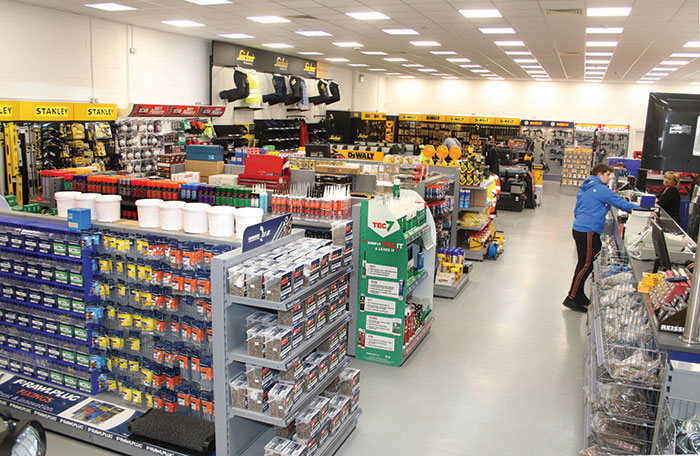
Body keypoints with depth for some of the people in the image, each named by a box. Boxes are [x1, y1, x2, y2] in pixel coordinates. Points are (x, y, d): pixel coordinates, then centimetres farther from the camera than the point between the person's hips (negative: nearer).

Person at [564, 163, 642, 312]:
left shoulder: (584, 189, 18)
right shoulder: (601, 190, -11)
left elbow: (576, 211, 25)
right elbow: (621, 203, -7)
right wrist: (641, 209, 4)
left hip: (578, 229, 10)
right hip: (588, 233, -10)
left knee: (584, 264, 15)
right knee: (586, 265, -5)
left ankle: (578, 295, 21)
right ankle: (571, 298, -2)